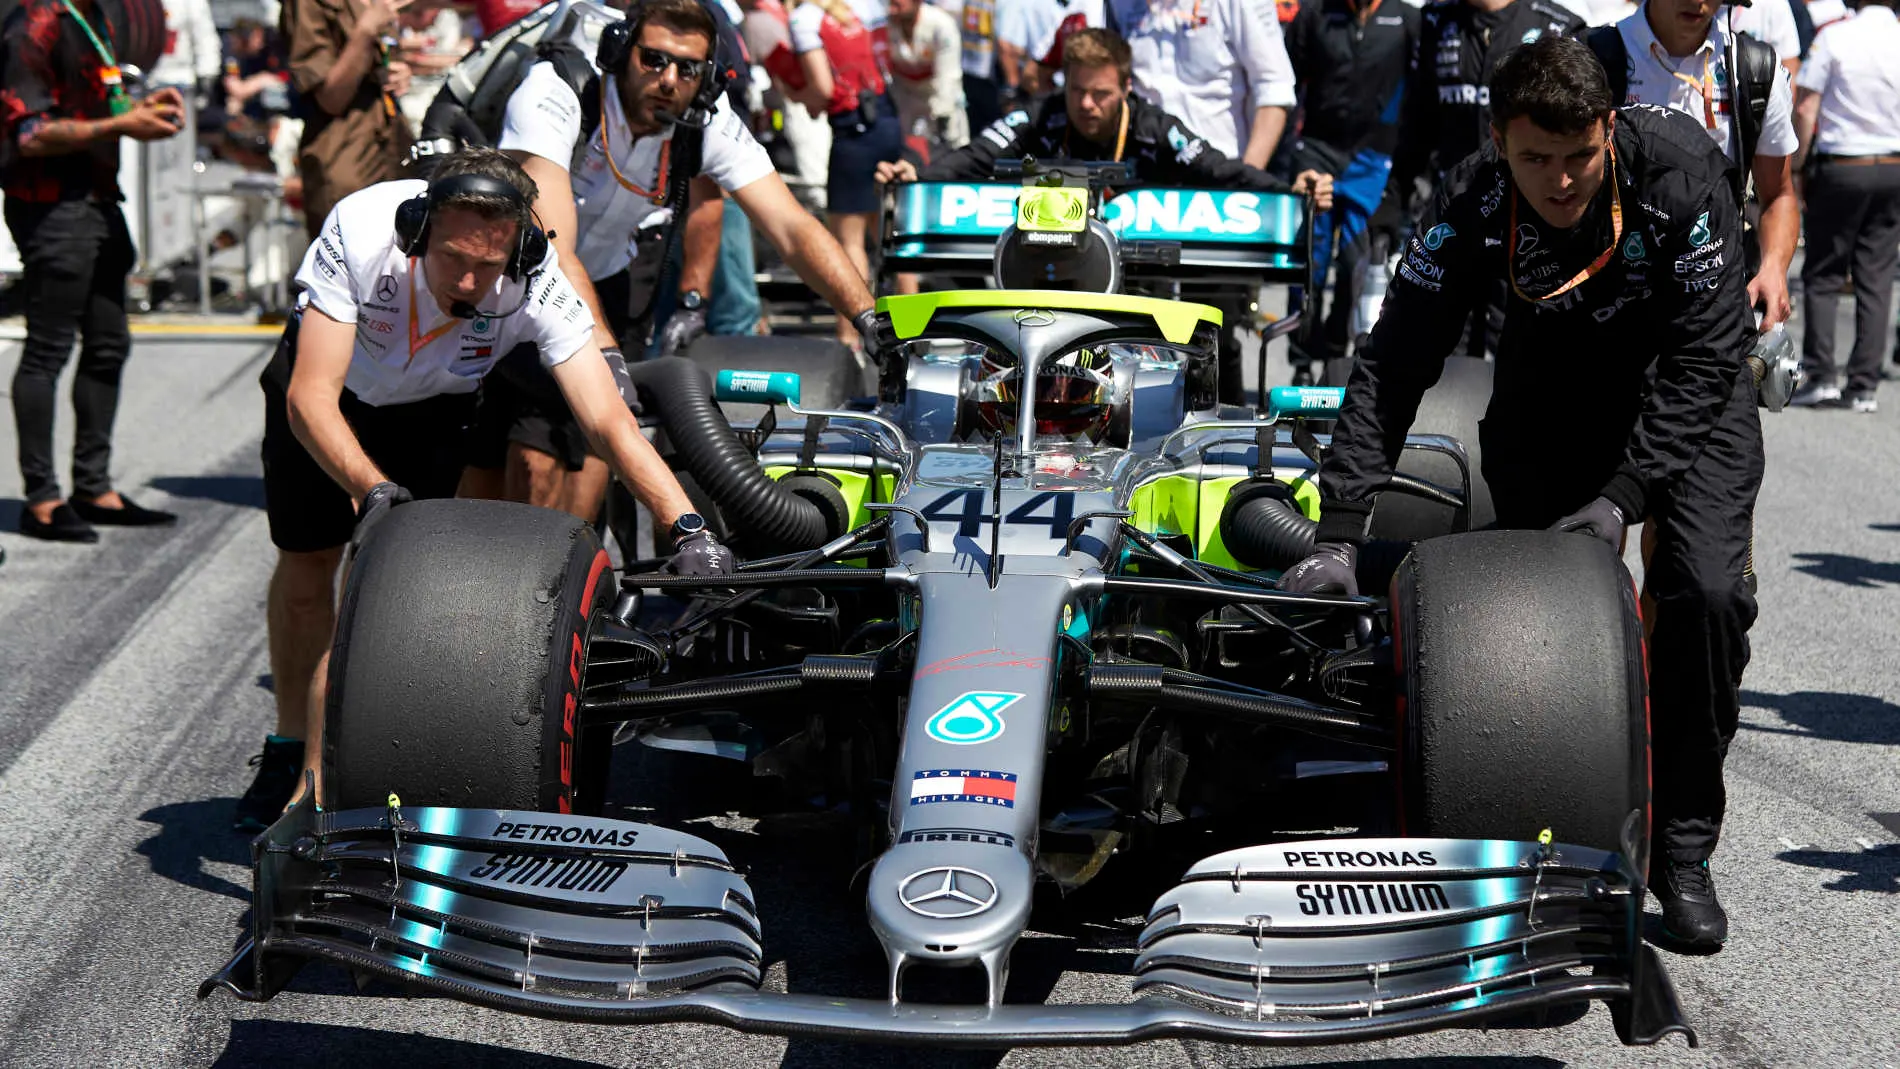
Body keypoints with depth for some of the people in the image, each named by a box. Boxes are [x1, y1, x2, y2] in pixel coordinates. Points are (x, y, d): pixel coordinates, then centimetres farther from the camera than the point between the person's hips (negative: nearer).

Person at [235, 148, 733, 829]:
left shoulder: (534, 283, -37)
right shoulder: (360, 232, -39)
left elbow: (609, 421, -41)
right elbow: (311, 396, -40)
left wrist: (687, 528, -54)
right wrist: (371, 488, -56)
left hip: (437, 406, 0)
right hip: (332, 382, 0)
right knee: (305, 568, 5)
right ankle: (296, 760, 24)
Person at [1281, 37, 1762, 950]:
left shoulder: (1680, 169, -30)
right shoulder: (1476, 207, -24)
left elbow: (1702, 358, -25)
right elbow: (1390, 367, -23)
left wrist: (1626, 495, -30)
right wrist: (1339, 533, -30)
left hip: (1687, 388, -2)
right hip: (1552, 383, 2)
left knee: (1707, 591, -20)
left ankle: (1682, 848, -5)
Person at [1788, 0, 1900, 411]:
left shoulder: (1834, 37, -9)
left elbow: (1805, 108, -10)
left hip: (1839, 168, -3)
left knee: (1822, 275, 8)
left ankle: (1821, 375, -1)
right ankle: (1864, 385, 6)